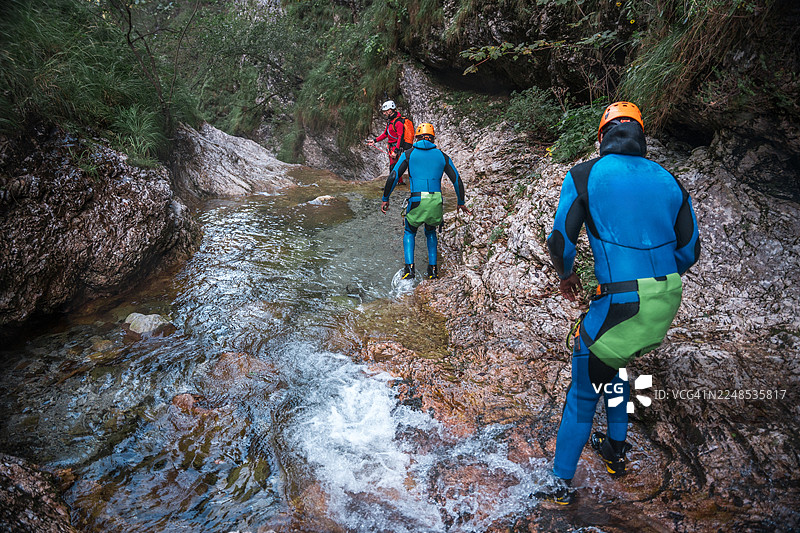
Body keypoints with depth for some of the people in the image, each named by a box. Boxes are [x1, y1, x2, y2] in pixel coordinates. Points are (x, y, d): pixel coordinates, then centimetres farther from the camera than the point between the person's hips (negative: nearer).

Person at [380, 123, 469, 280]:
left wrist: (385, 199, 11)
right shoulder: (442, 156, 14)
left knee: (409, 232, 23)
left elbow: (393, 177, 1)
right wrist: (461, 202, 27)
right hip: (437, 202, 2)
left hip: (417, 201, -2)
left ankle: (409, 267, 8)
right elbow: (457, 180, 15)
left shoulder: (409, 154, 8)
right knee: (430, 232, 29)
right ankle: (433, 269, 21)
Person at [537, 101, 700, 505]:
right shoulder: (669, 181, 10)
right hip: (667, 301, 6)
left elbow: (561, 241, -7)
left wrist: (565, 276, 12)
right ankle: (616, 450, 43)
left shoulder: (584, 176, -3)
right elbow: (689, 251, 12)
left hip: (620, 301, -5)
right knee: (614, 360, 30)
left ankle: (561, 482, 19)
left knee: (585, 389, 9)